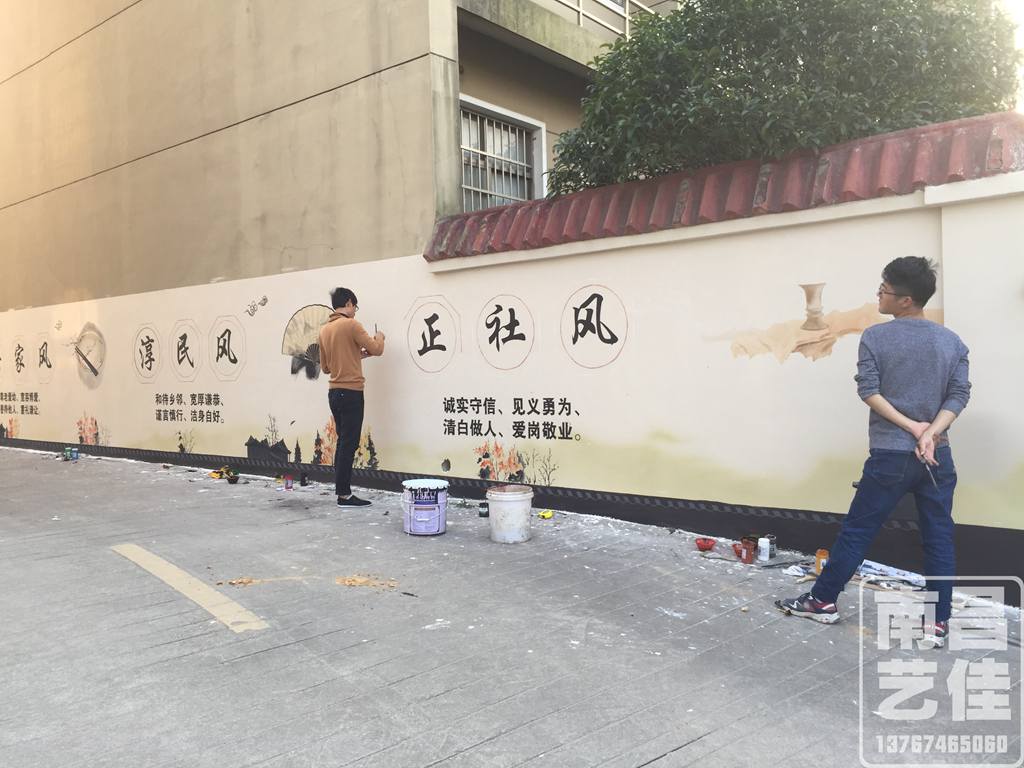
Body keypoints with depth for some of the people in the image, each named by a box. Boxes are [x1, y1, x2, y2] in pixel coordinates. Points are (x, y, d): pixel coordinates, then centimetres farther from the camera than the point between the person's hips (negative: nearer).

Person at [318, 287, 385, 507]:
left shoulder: (324, 330, 13)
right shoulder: (351, 325, -10)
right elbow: (376, 349, -9)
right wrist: (379, 337, 13)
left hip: (334, 392, 8)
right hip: (351, 393, -8)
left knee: (342, 443, 13)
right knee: (349, 444, -4)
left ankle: (341, 490, 15)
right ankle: (344, 495, -2)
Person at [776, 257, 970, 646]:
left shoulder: (876, 337, -6)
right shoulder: (953, 342, 5)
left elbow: (869, 390, -12)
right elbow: (959, 395, -2)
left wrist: (911, 426, -9)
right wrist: (929, 434, -11)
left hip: (890, 455, -3)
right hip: (937, 456, 4)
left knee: (856, 530, 6)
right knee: (939, 539, 9)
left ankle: (823, 600, 18)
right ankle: (938, 623, 13)